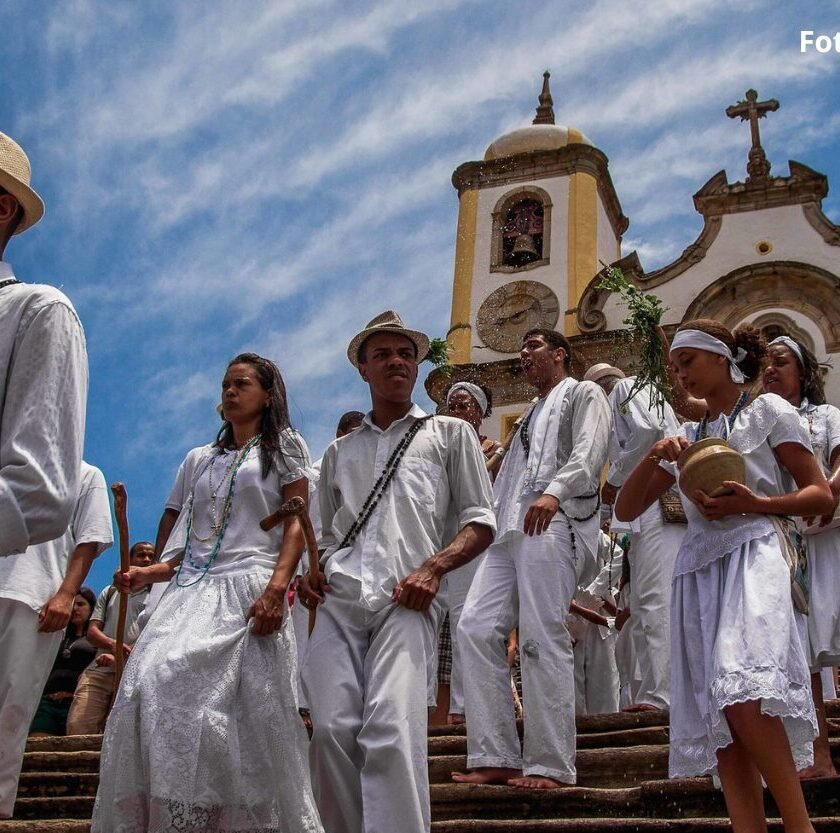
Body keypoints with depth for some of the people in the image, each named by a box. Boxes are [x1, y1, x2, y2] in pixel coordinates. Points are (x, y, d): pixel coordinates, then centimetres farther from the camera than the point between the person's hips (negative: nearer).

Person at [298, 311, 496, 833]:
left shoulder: (450, 434, 17)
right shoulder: (339, 452, 27)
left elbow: (481, 523, 10)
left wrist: (433, 567, -8)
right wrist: (311, 573, 8)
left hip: (404, 600, -3)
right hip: (337, 601, 4)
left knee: (391, 728, -20)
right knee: (332, 729, -9)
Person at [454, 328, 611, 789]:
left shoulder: (583, 394, 11)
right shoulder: (531, 414, 35)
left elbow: (589, 452, -10)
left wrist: (554, 491, -26)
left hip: (553, 523, -8)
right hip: (510, 527, 8)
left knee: (542, 638, -13)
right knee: (476, 626, -6)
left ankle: (550, 765, -9)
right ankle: (496, 757, -6)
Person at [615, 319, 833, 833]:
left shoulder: (768, 410, 9)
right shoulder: (685, 438, 23)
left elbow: (822, 496, 3)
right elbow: (626, 510, 18)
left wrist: (754, 503, -13)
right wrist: (654, 457, 0)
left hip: (750, 556, -6)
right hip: (698, 570, 6)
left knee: (743, 695, -27)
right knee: (716, 718, -4)